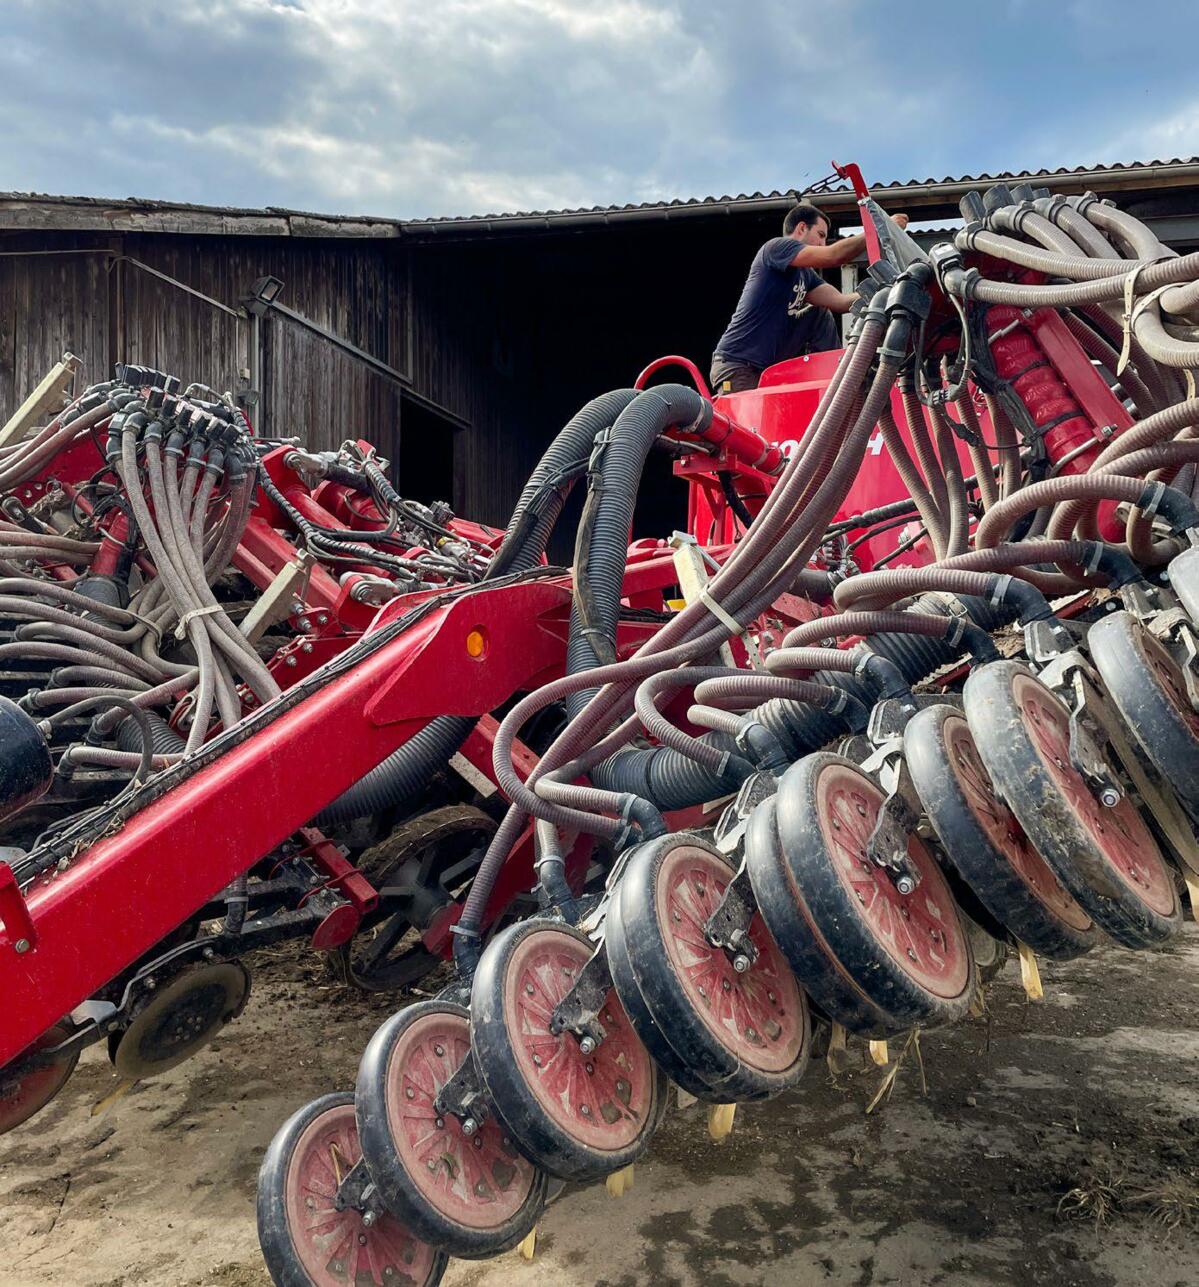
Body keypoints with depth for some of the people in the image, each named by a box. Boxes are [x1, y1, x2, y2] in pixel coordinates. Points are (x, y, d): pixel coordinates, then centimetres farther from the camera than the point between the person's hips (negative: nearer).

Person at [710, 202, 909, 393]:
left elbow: (841, 301, 3)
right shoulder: (776, 247, -9)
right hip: (737, 366, -9)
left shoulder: (806, 275, 16)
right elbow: (833, 256, -20)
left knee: (820, 314, 9)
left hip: (772, 366, 9)